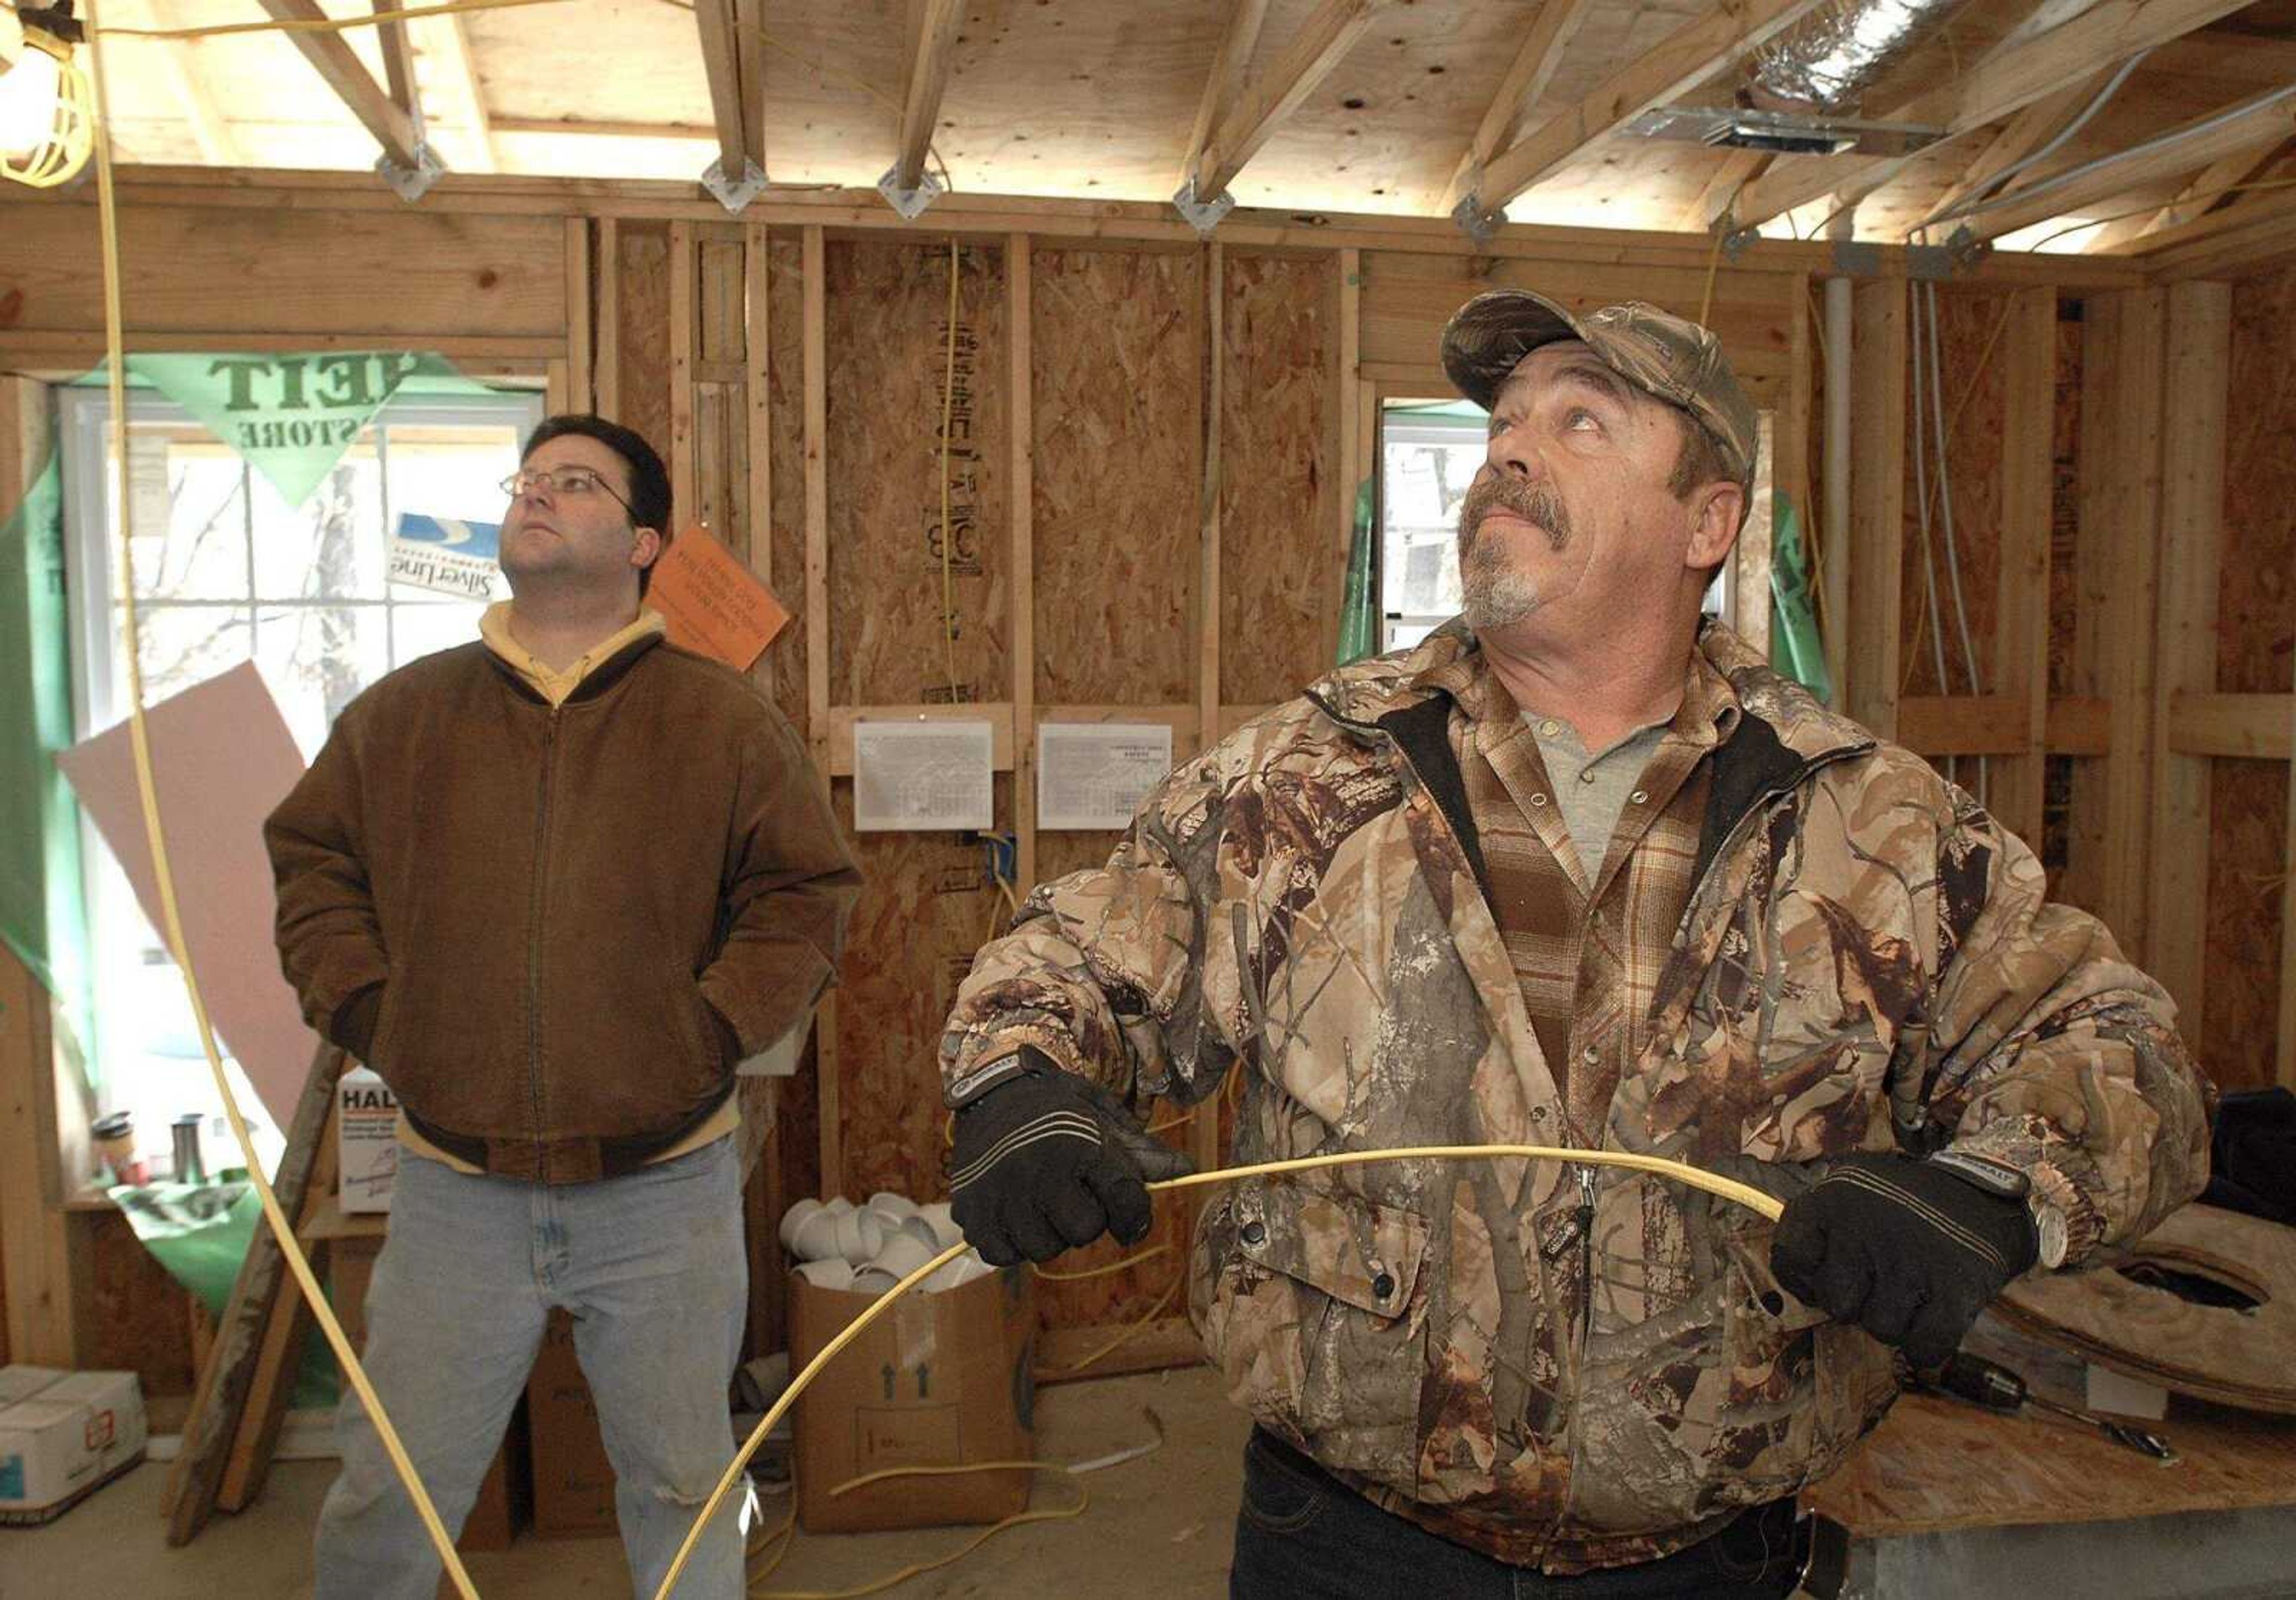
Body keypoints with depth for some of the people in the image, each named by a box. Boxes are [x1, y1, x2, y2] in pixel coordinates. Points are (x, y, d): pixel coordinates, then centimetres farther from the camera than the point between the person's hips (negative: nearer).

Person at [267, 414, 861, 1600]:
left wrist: (712, 1031, -10)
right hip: (451, 1189, 2)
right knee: (388, 1496, 16)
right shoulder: (401, 715, 5)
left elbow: (802, 896, 0)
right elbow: (310, 864, 13)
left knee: (682, 1486, 16)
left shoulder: (724, 722, -2)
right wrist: (365, 1012, 0)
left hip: (665, 1187, -1)